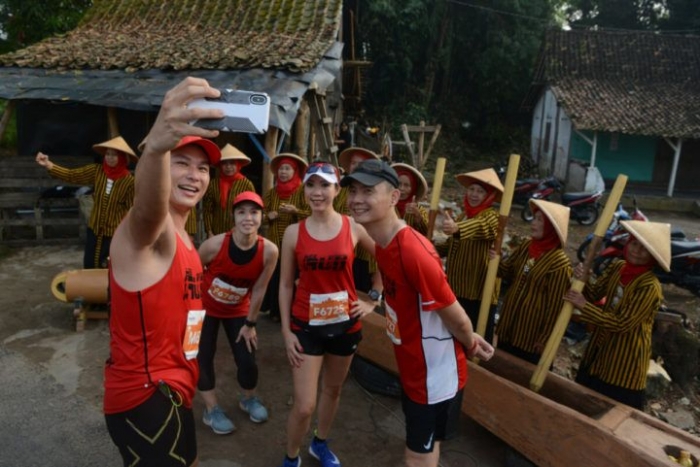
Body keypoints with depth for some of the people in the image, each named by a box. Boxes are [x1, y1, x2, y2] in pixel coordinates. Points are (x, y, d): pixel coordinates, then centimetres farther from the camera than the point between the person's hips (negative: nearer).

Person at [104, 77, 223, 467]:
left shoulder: (181, 238, 11)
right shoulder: (147, 230, -19)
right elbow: (148, 206, -46)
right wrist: (155, 146, -64)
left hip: (168, 391, 10)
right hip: (146, 396, -10)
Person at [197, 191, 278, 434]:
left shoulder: (269, 251, -28)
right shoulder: (215, 244, -32)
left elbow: (259, 290, -15)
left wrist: (250, 323, -6)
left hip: (238, 311, 1)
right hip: (205, 307, -1)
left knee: (247, 359, 0)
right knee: (203, 357, 0)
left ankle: (249, 399, 32)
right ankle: (212, 409, 22)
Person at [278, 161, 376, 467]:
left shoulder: (353, 228, -7)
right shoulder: (294, 232, -8)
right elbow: (286, 285, -3)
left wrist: (373, 301, 3)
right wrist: (286, 331, -4)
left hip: (345, 323, 2)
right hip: (306, 325, -1)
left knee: (333, 390, 22)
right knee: (304, 406, 0)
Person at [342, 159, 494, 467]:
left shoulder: (414, 252, -33)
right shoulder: (383, 244, -3)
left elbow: (454, 314, -22)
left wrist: (471, 346, -1)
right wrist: (471, 341, 5)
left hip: (435, 375, -8)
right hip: (412, 369, 8)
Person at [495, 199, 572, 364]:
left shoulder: (559, 262, -18)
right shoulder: (526, 246, -1)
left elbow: (555, 304, -15)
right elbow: (508, 272, 10)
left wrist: (545, 338, -12)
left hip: (531, 335, -6)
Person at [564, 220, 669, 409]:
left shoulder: (649, 287, -25)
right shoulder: (617, 267, -4)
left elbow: (622, 324, -26)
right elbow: (595, 295, -2)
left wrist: (584, 307, -31)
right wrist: (582, 281, -24)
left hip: (626, 357, -7)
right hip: (600, 347, 7)